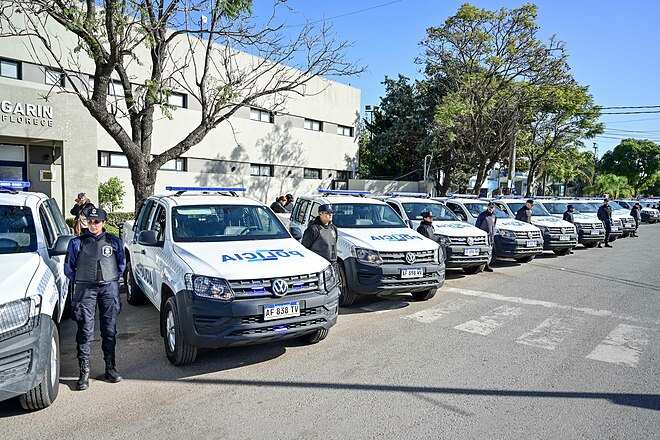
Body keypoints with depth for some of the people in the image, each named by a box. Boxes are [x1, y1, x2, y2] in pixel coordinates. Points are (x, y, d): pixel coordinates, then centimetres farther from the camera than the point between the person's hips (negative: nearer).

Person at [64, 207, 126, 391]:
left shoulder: (114, 242, 9)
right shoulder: (77, 242, 7)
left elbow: (122, 264, 16)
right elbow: (68, 267, 12)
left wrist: (113, 279, 10)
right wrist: (79, 281, 8)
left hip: (109, 288, 1)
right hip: (85, 289, -1)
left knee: (110, 330, 5)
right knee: (85, 331, -3)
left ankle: (110, 368, 14)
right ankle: (84, 372, 4)